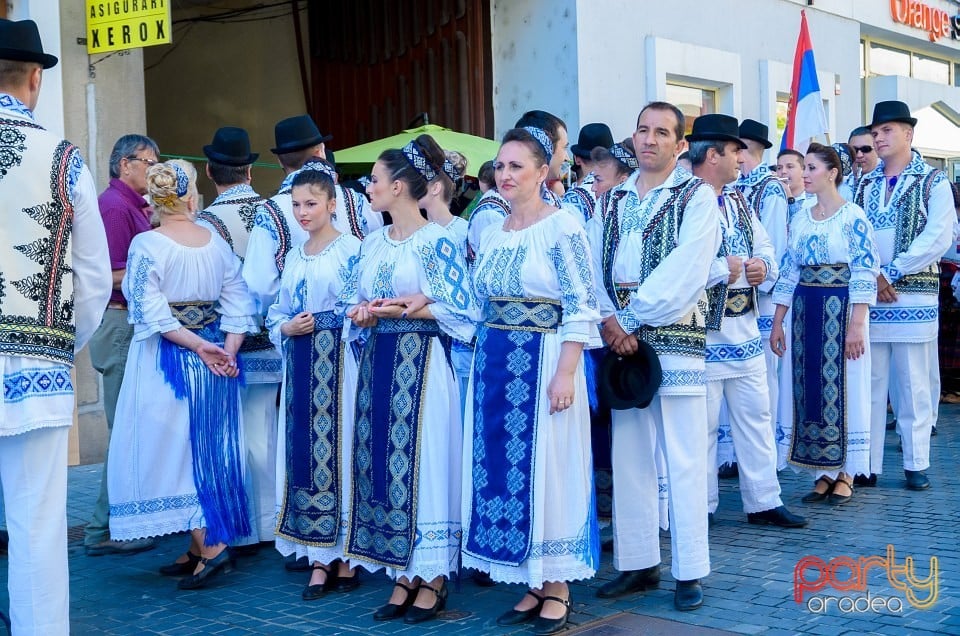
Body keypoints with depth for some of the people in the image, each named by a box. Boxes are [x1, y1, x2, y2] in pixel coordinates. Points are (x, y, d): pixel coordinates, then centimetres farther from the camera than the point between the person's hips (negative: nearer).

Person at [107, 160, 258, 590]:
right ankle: (197, 551, 18)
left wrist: (197, 345, -16)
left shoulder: (146, 244, -10)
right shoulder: (216, 242, 4)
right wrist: (227, 351, -7)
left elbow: (152, 312, -18)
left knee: (174, 448, 0)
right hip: (214, 360, 5)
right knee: (209, 450, 11)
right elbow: (238, 302, -2)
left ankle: (209, 544, -8)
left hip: (167, 359, -5)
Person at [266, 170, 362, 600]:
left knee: (340, 448, -3)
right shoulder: (293, 257, 16)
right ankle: (320, 559, 13)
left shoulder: (351, 249, -4)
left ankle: (346, 559, 7)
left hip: (339, 361, -6)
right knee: (304, 452, 5)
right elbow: (277, 312, 18)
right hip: (301, 362, 6)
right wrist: (286, 328, -2)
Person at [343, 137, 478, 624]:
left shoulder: (435, 241, -8)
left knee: (422, 462, -3)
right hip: (377, 363, 7)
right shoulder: (373, 243, 13)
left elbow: (460, 311, -12)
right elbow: (357, 304, 18)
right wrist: (362, 314, -4)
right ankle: (404, 578, 15)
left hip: (419, 364, -7)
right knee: (382, 466, 7)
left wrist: (401, 310, -16)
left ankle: (432, 580, 7)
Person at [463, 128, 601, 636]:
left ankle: (557, 588, 11)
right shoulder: (490, 233, 12)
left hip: (543, 361, -7)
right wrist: (484, 359, 13)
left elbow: (582, 309, -13)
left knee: (546, 469, -1)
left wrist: (565, 374, -19)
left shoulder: (562, 227, -9)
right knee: (500, 469, 8)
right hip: (494, 364, 7)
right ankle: (532, 584, 19)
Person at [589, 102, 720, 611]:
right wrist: (609, 320, -9)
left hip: (674, 337, -5)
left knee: (683, 460, -1)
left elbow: (684, 269, -13)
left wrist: (634, 318, -14)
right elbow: (594, 264, 8)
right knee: (628, 456, 8)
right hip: (620, 338, 5)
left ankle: (690, 572, 7)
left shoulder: (696, 196, -1)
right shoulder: (614, 198, 15)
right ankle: (638, 564, 18)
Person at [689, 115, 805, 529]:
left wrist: (763, 266, -2)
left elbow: (765, 248, 21)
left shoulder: (737, 202, 15)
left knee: (755, 417, 12)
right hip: (702, 334, -8)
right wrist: (724, 269, -17)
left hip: (745, 330, 8)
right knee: (701, 425, 1)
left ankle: (763, 501, 22)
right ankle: (700, 508, 14)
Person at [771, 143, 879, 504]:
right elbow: (788, 273, 11)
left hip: (842, 311, -6)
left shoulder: (853, 217, -7)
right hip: (805, 312, 6)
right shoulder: (800, 219, 10)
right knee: (810, 389, 7)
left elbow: (864, 274, -12)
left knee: (844, 389, 1)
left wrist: (856, 325, -18)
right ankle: (823, 472, 16)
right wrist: (777, 323, 8)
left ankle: (846, 473, 11)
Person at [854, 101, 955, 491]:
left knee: (912, 384, 1)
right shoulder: (865, 185, 13)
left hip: (913, 298, -3)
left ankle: (916, 465, 10)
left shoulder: (932, 182, 2)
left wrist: (891, 274, -13)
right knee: (869, 383, 4)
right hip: (868, 298, 3)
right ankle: (867, 464, 9)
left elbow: (938, 238, -9)